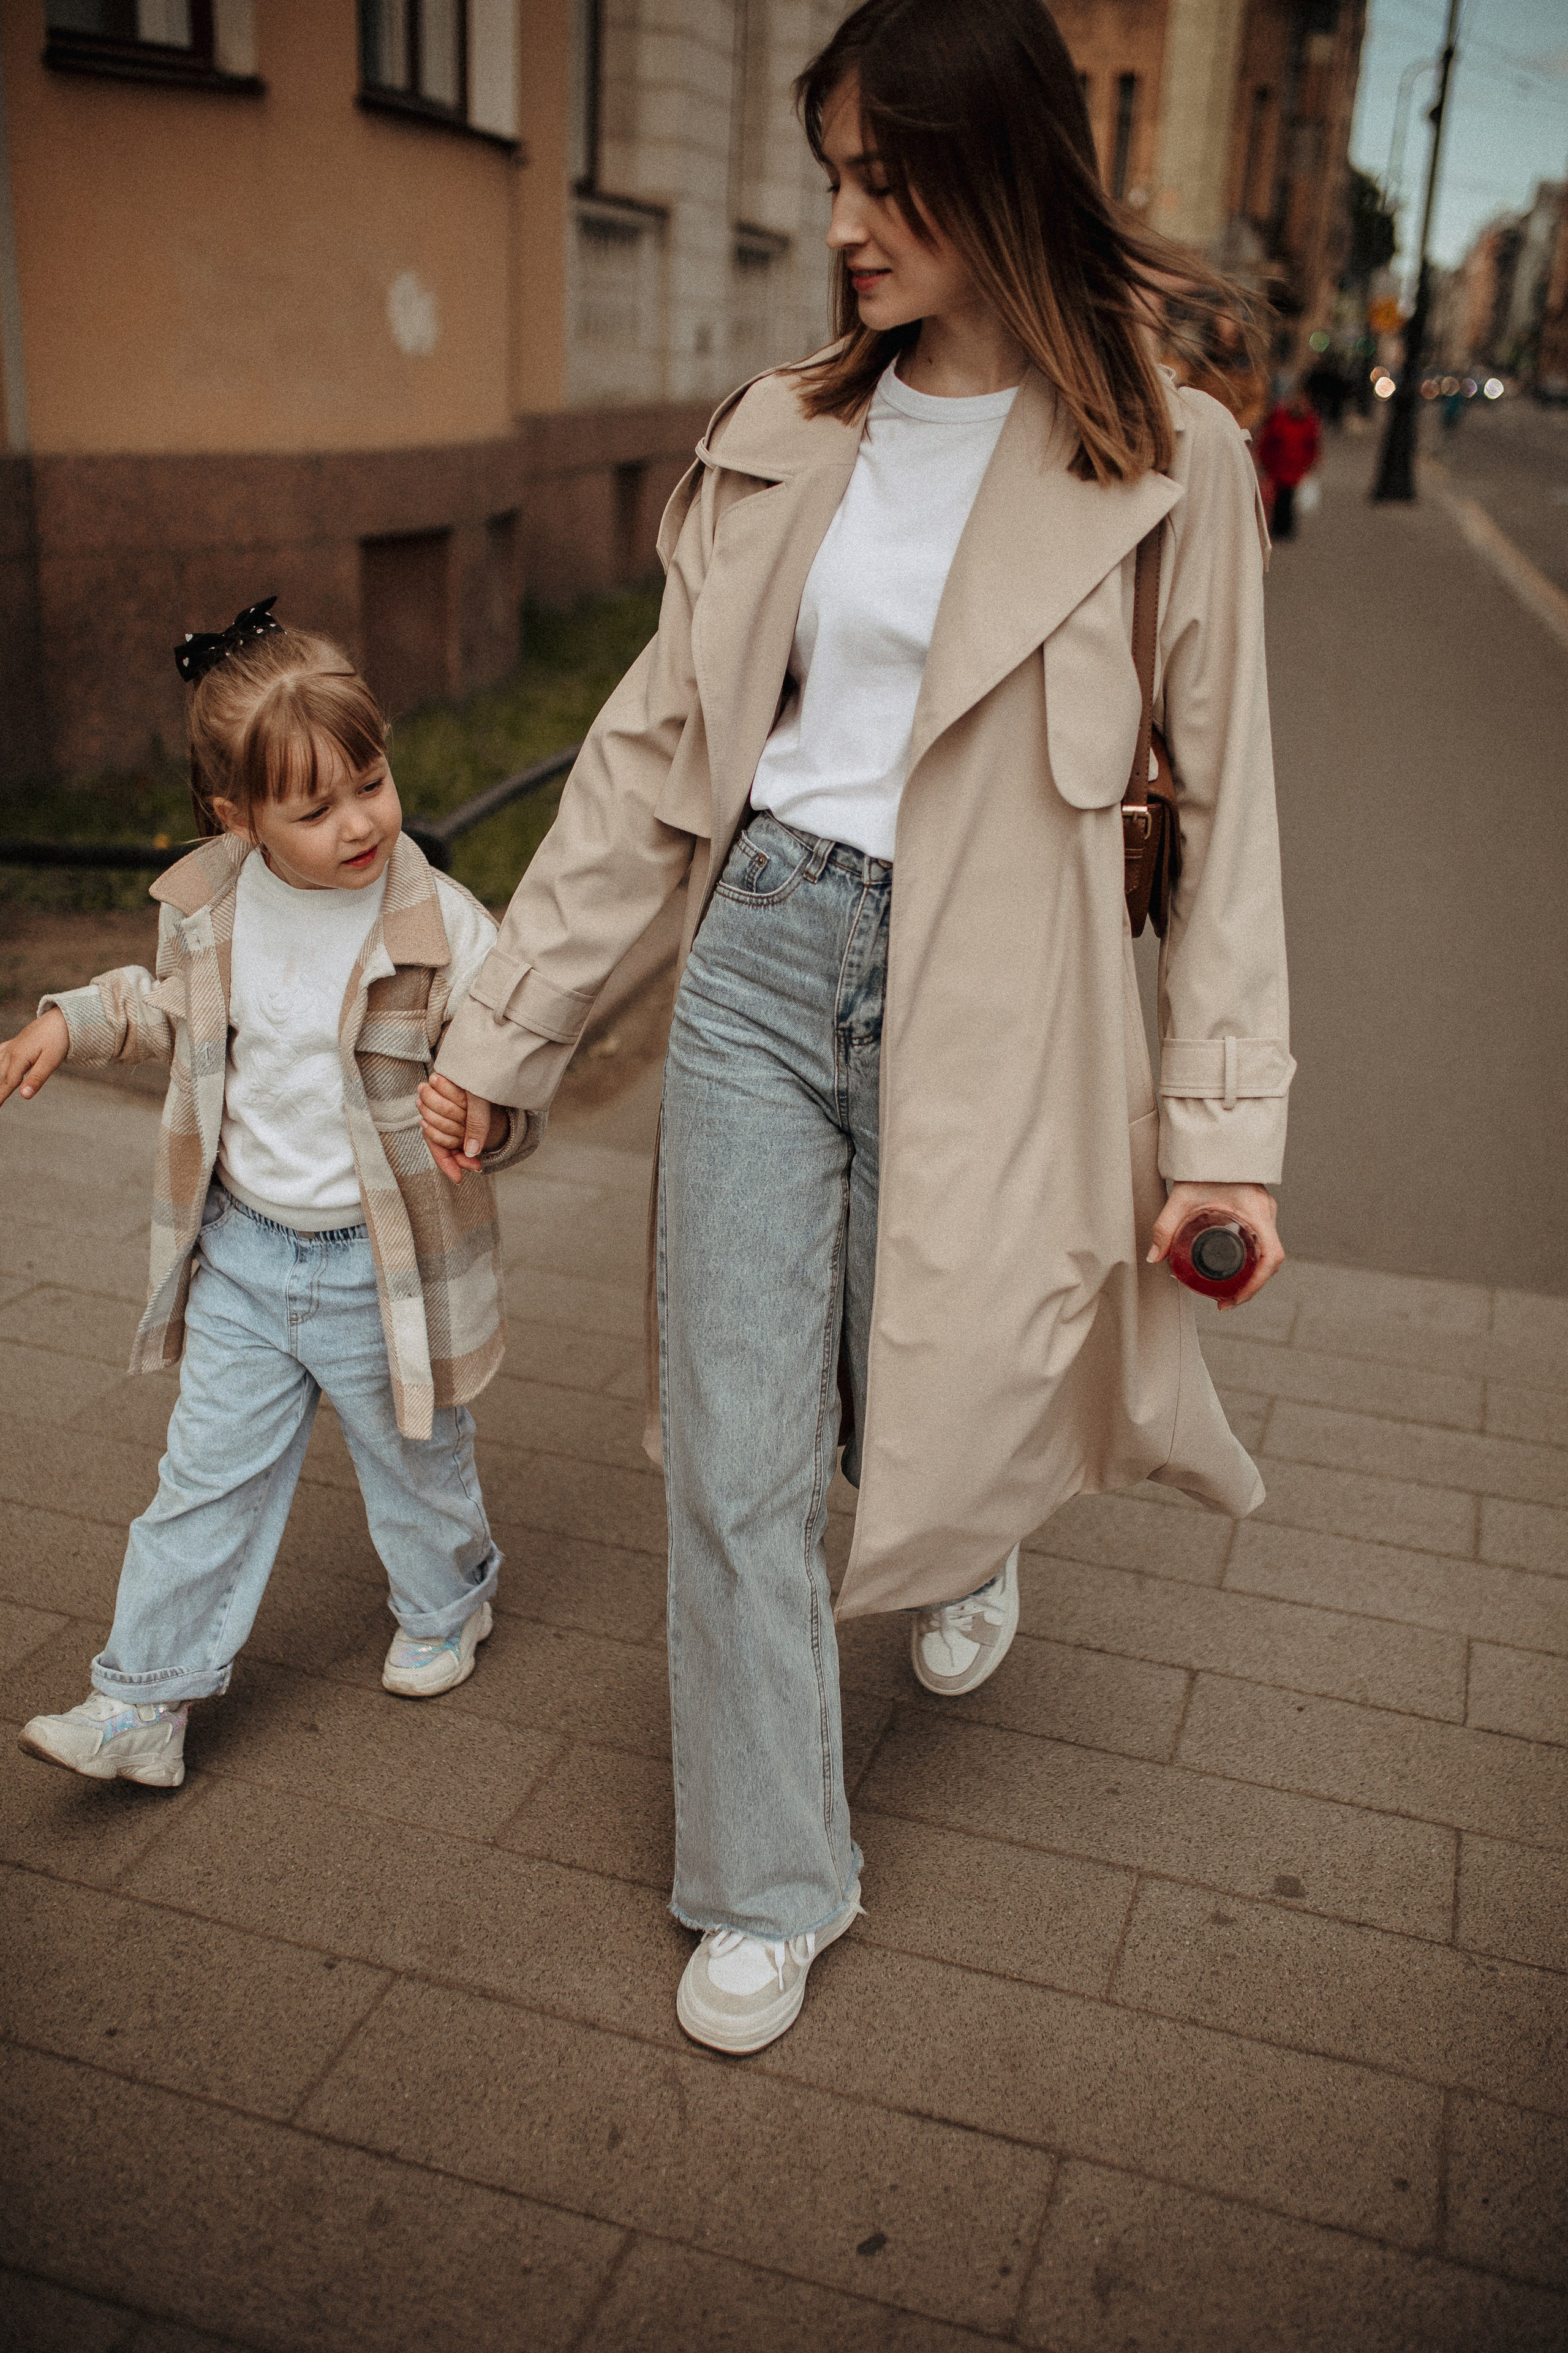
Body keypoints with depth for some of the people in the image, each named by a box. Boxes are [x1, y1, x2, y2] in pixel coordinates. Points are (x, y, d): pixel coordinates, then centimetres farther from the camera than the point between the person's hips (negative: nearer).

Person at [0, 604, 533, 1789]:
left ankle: (443, 1612, 48)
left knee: (417, 1470, 19)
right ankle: (146, 1702, 23)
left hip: (384, 1271, -3)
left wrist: (488, 1120, -38)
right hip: (241, 1253, 3)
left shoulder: (447, 930, -21)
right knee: (207, 1481, 11)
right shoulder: (205, 908, -6)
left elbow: (513, 1087, -15)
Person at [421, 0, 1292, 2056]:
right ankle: (770, 1887, 24)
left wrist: (1228, 1124, -5)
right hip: (760, 957, 3)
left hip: (977, 1001, -3)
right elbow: (654, 753, 7)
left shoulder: (1166, 462, -4)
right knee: (735, 1460, 3)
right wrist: (501, 1031, 7)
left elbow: (1228, 810, -1)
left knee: (925, 1434, 10)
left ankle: (972, 1533, 52)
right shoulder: (782, 438, 6)